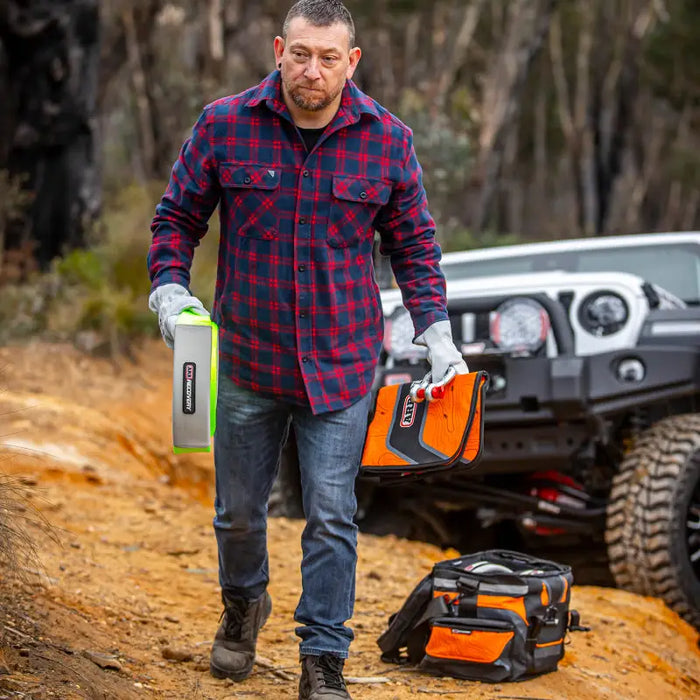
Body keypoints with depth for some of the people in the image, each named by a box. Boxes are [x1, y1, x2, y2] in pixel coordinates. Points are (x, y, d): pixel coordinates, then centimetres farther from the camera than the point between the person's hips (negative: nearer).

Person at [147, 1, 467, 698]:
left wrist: (435, 331, -3)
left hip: (340, 366, -1)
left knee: (331, 516, -3)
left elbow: (413, 243, 6)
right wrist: (169, 288, -9)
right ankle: (243, 604, 44)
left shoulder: (386, 139, -3)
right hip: (246, 360, 1)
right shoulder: (223, 126, -5)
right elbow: (176, 216, 6)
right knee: (239, 511, 15)